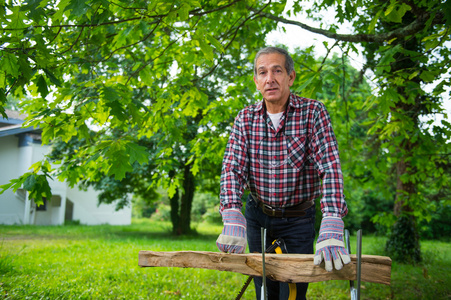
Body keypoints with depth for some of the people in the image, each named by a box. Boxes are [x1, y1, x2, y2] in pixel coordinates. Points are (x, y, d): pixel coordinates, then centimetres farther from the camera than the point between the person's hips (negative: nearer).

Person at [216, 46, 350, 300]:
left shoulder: (313, 112, -13)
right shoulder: (246, 118, -5)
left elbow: (330, 167, -24)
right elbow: (233, 168, -13)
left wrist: (331, 228, -37)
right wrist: (232, 218, -31)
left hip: (299, 219, -2)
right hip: (257, 216, 3)